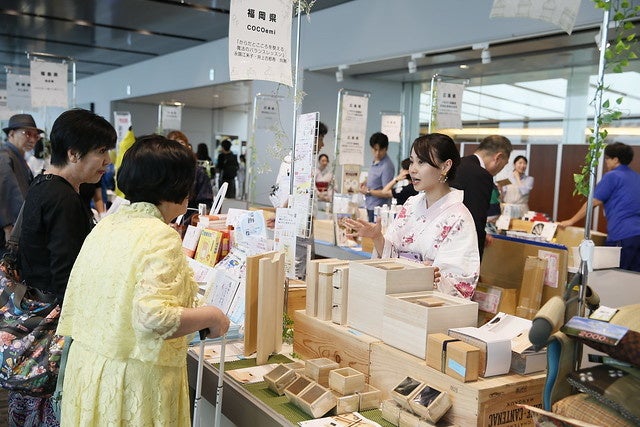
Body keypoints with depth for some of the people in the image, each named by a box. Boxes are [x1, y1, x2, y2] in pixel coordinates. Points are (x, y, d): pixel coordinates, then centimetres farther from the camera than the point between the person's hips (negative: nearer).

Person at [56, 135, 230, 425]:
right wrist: (211, 316, -16)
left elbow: (74, 302, 7)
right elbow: (154, 318, -30)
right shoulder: (162, 238, -20)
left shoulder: (104, 227, 3)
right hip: (134, 378, -7)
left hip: (86, 367, 7)